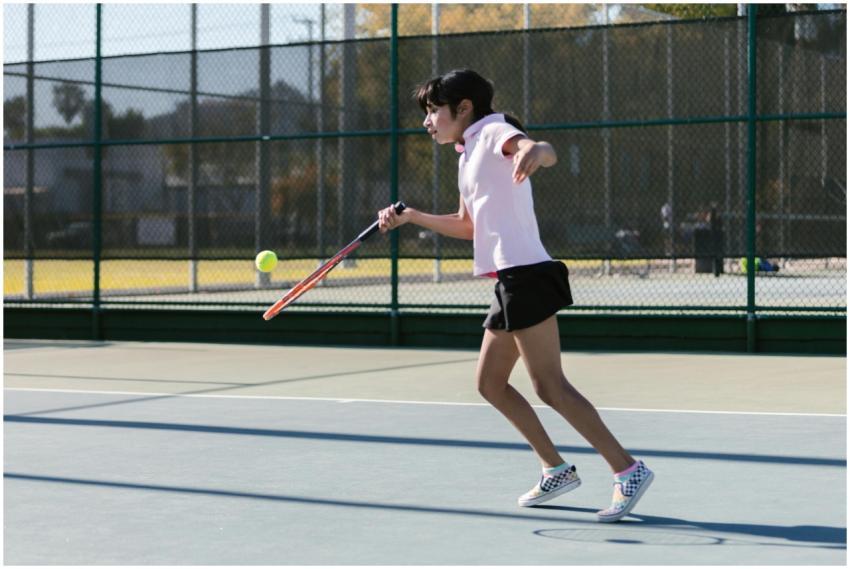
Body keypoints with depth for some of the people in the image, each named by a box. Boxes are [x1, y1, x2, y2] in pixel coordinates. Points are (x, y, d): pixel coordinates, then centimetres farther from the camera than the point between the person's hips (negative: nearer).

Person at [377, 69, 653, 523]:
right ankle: (556, 470, 17)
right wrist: (410, 216, 26)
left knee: (549, 385, -13)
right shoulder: (469, 155, 22)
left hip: (525, 275, -10)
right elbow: (468, 225, 32)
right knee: (490, 383, 12)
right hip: (511, 281, 10)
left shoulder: (494, 132, -6)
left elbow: (547, 153, -28)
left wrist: (534, 151, -52)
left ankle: (628, 470, -12)